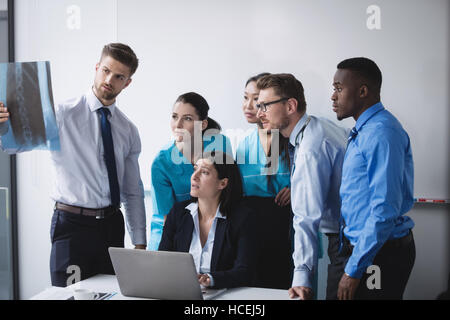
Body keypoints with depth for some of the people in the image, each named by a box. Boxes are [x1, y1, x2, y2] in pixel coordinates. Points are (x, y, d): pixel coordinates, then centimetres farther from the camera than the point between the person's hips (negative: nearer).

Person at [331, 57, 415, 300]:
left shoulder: (382, 133, -19)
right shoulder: (362, 132, 14)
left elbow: (385, 209, -24)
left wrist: (354, 269, -22)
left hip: (380, 252, -9)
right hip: (359, 247, 9)